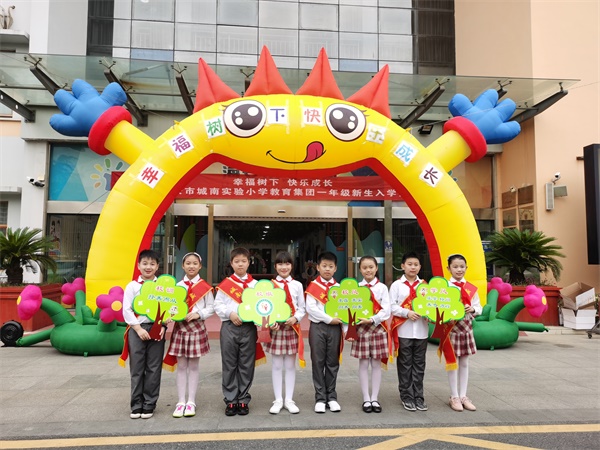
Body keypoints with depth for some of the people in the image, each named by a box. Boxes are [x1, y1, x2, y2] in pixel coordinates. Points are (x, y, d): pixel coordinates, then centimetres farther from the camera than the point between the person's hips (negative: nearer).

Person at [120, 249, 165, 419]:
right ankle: (136, 405, 15)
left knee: (153, 368, 4)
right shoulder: (132, 286, 2)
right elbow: (127, 310, -2)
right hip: (137, 329, 0)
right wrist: (138, 328, -10)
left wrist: (162, 326, -11)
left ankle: (149, 405, 15)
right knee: (137, 368, 4)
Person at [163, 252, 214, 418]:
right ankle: (181, 402, 13)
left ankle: (191, 401, 14)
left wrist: (199, 314, -16)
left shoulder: (205, 287, -2)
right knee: (181, 366, 6)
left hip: (197, 328, -2)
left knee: (194, 365, 6)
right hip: (180, 327, 2)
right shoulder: (177, 286, 5)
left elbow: (211, 307, -2)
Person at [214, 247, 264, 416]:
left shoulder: (255, 284, 6)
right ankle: (230, 400, 15)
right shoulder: (225, 284, 4)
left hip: (249, 327, 1)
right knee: (229, 365, 5)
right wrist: (230, 314, -12)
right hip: (229, 327, 0)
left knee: (246, 365, 6)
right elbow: (218, 305, 2)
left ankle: (243, 400, 17)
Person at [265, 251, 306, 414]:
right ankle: (278, 400, 14)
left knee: (290, 365, 7)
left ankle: (289, 400, 15)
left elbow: (302, 308, 5)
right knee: (277, 365, 5)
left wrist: (295, 318, -14)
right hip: (275, 327, -1)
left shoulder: (297, 285, 5)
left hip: (292, 327, 1)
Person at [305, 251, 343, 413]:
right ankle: (320, 398, 11)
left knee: (333, 363, 8)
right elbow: (310, 308, -11)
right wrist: (329, 319, -15)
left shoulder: (339, 288, 9)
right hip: (317, 327, -2)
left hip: (335, 328, 2)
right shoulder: (312, 287, 0)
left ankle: (331, 397, 18)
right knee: (318, 362, 2)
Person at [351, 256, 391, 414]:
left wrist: (372, 319, -20)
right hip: (361, 328, 1)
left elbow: (386, 310, -7)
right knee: (363, 364, 4)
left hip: (378, 328, 0)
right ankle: (366, 399, 13)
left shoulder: (382, 287, 0)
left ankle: (375, 398, 15)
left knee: (376, 364, 5)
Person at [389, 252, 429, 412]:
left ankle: (418, 397, 19)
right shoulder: (397, 285, 0)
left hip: (421, 331, 3)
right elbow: (392, 306, -5)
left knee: (419, 365, 9)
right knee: (405, 366, 5)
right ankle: (407, 397, 15)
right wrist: (407, 313, -17)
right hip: (403, 331, -2)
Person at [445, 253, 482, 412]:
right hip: (451, 327, -4)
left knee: (464, 363, 11)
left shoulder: (471, 288, 5)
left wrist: (472, 309, -15)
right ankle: (454, 397, 13)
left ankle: (463, 396, 20)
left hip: (467, 327, 4)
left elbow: (479, 308, 5)